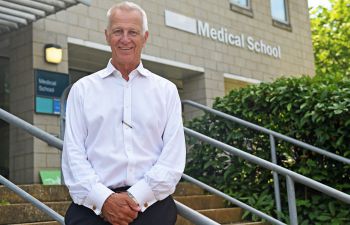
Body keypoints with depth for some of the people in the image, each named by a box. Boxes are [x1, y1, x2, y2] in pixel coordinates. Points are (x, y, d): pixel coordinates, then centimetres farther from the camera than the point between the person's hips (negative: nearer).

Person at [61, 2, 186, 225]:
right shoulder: (82, 89, 11)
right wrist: (103, 199, -10)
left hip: (151, 203, 1)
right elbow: (73, 153, 4)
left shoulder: (167, 90, 11)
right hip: (93, 205, -1)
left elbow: (174, 157, 3)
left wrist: (137, 197, -9)